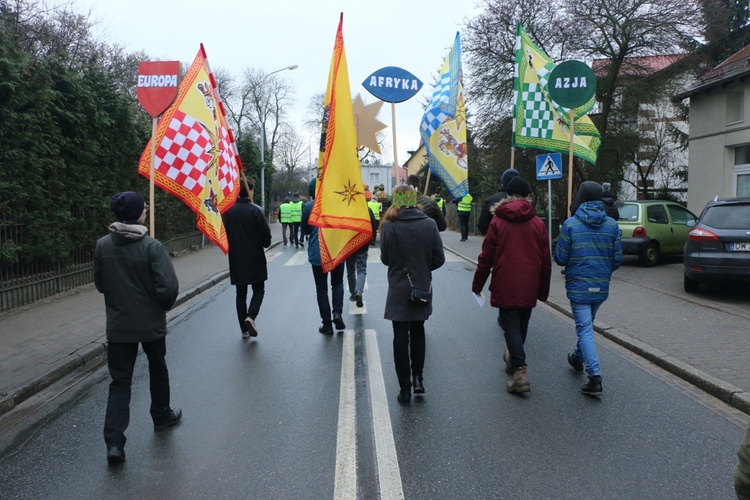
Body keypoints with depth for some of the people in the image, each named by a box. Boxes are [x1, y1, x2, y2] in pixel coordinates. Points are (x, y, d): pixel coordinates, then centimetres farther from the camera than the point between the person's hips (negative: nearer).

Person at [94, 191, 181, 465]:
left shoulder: (102, 246, -6)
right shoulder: (152, 246, -18)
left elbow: (100, 284, 4)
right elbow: (169, 287, -22)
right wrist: (164, 306, -1)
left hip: (118, 325, 3)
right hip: (151, 323, -2)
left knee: (120, 381, 6)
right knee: (157, 371, 21)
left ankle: (114, 442, -2)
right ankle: (162, 416, 39)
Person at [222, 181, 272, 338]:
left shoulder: (228, 211, -1)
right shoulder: (255, 210, -13)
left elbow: (224, 234, 6)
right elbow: (266, 235, -12)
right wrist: (265, 244, 8)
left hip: (236, 259, 4)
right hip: (255, 258, -3)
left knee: (240, 292, 11)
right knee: (258, 290, 11)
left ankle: (244, 329, 12)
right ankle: (251, 316, -12)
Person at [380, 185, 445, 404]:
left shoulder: (389, 225, -13)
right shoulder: (429, 224, -7)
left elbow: (385, 258, -4)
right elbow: (439, 258, -5)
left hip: (399, 291, -2)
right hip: (422, 289, 2)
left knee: (401, 338, 7)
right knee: (418, 332, 23)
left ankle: (405, 389, 11)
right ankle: (418, 378, 23)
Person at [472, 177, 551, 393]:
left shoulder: (498, 222, -5)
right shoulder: (538, 223, 2)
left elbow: (486, 257, -5)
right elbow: (545, 260, 5)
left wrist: (477, 284, 6)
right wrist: (543, 290, 14)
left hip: (505, 286, -3)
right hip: (529, 287, 3)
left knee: (510, 325, -1)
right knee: (522, 324, 19)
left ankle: (520, 371, -12)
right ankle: (514, 359, 38)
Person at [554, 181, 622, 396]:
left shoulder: (570, 224, -12)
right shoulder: (612, 225, 0)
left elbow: (560, 258, -10)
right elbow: (617, 260, 3)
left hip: (578, 287, -4)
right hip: (602, 287, 5)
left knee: (585, 330, -2)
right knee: (587, 325, 25)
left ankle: (595, 377, -11)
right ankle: (578, 357, 44)